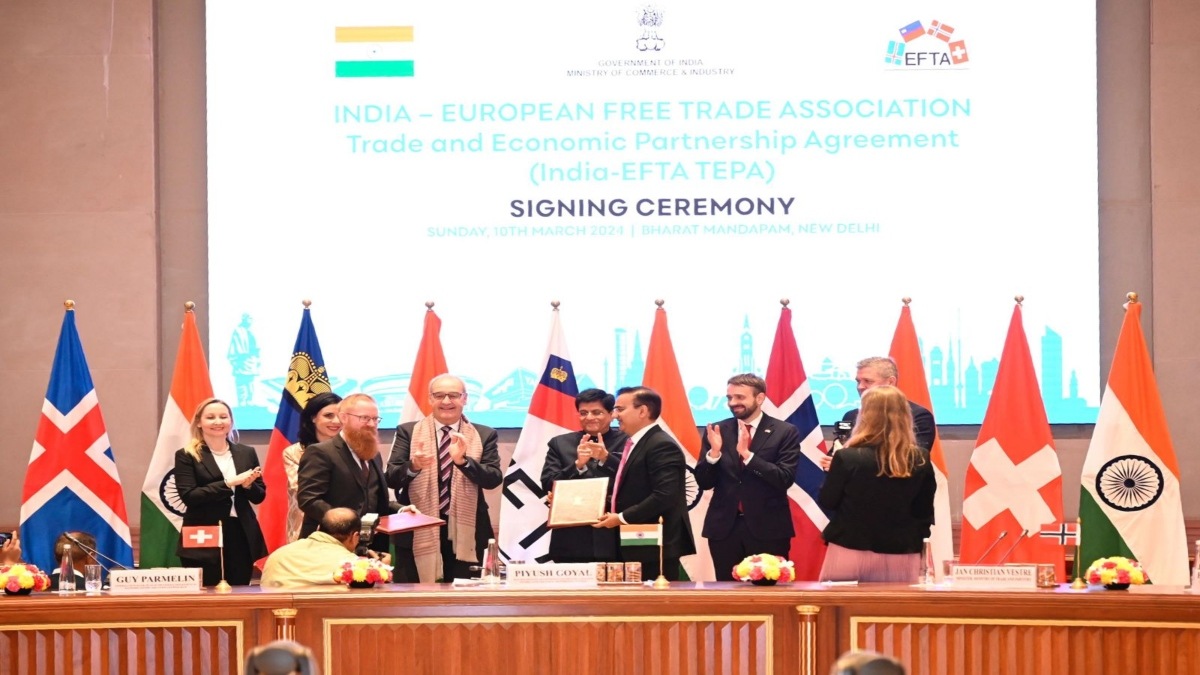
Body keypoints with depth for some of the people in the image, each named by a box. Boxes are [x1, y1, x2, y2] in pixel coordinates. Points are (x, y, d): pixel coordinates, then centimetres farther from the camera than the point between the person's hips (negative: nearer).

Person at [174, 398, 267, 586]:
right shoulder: (186, 456, -1)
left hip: (241, 537, 4)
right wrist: (229, 484, -18)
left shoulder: (246, 453, 11)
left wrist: (247, 485, -12)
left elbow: (259, 496, 12)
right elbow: (188, 496, -12)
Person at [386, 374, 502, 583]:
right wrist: (413, 465, -25)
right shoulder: (408, 432, 5)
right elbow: (391, 479, -3)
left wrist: (463, 461, -23)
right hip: (418, 536, 0)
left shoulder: (484, 435, 6)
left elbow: (494, 479, -6)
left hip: (466, 536, 0)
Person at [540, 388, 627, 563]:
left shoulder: (627, 442, 4)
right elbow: (548, 486, 2)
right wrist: (578, 464, -13)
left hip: (614, 541, -2)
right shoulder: (560, 444, 11)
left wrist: (606, 457, -21)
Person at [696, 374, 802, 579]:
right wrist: (714, 452, -16)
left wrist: (747, 454, -22)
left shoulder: (785, 432, -2)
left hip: (768, 528, -3)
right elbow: (704, 483, 3)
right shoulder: (717, 431, 5)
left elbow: (785, 479, -13)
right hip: (724, 528, 3)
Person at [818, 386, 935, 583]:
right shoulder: (920, 460, -2)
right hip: (901, 558, 2)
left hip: (850, 554, -2)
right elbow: (925, 513, 6)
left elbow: (826, 503, 1)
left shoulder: (848, 457, -12)